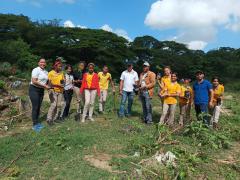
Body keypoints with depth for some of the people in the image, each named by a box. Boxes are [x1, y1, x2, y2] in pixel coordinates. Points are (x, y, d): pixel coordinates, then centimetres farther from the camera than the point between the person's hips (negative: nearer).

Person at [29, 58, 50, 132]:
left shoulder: (46, 72, 11)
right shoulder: (36, 70, -12)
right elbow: (34, 81, -21)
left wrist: (48, 86, 2)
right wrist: (44, 86, -19)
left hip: (41, 90, 7)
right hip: (34, 89, -7)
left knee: (38, 107, 10)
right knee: (35, 107, -6)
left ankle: (37, 122, 20)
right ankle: (34, 124, 3)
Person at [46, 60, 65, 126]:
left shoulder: (61, 73, 11)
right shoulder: (51, 73, -4)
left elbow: (63, 81, 15)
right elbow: (49, 83, -8)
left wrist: (63, 82, -9)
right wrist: (57, 85, -18)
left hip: (60, 91, 5)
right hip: (53, 91, -5)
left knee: (59, 105, 5)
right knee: (53, 105, -12)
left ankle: (55, 118, 18)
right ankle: (49, 119, 0)